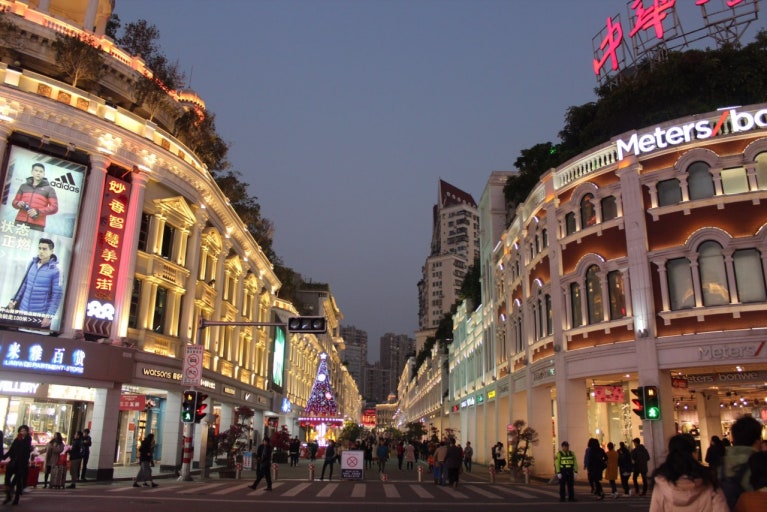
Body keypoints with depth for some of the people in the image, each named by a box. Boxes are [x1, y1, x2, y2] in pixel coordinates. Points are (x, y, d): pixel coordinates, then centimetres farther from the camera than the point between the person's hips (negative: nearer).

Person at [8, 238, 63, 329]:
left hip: (40, 315, -5)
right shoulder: (32, 263, 4)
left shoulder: (54, 270, -12)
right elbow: (24, 284, 16)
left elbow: (56, 295, -12)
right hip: (22, 310, 5)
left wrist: (49, 316, -16)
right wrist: (14, 299, 8)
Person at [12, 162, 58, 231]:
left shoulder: (49, 189, 9)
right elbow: (15, 201, 24)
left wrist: (38, 211, -13)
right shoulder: (23, 186, 20)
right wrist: (18, 204, -1)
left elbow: (54, 207, 1)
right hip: (20, 222, 3)